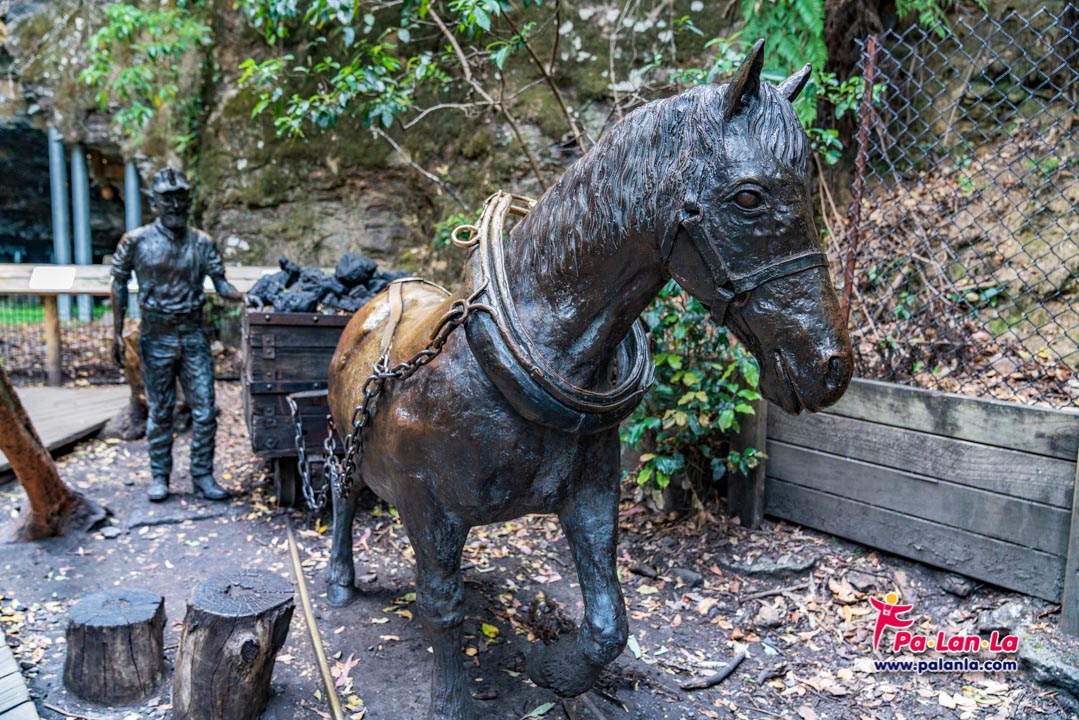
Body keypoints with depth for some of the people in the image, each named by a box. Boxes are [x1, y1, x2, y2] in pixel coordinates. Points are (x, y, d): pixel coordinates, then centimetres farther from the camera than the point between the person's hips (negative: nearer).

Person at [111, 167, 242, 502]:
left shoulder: (201, 242, 4)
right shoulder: (136, 241, -2)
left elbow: (221, 284, 2)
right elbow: (119, 286, 5)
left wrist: (245, 297, -19)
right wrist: (117, 333, 1)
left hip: (194, 336, 2)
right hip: (156, 339, -1)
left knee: (205, 410, 0)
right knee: (159, 412, 8)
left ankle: (203, 475, 13)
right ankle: (160, 476, 21)